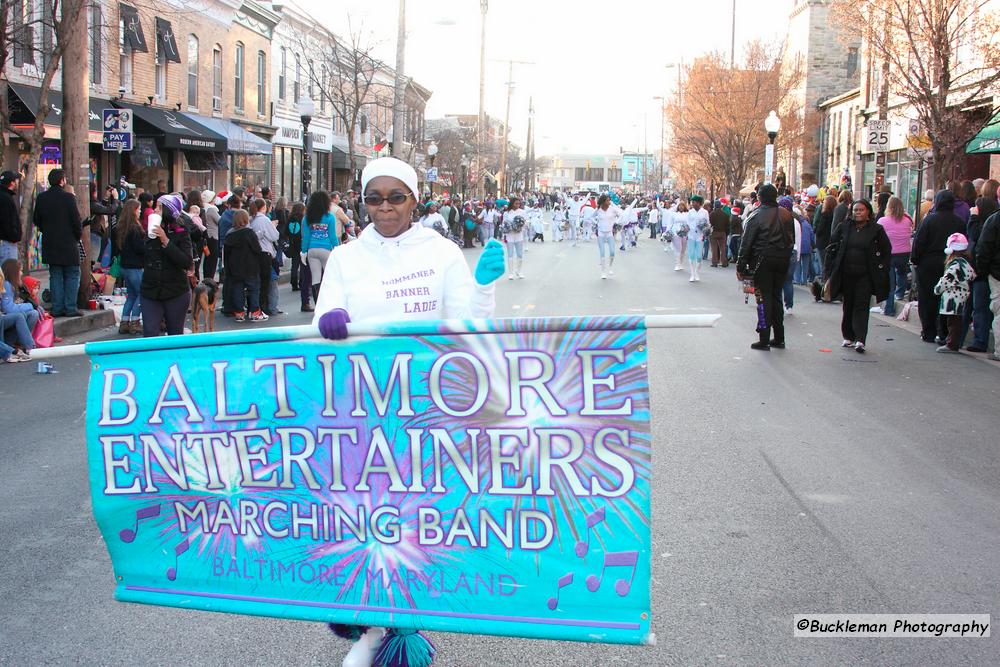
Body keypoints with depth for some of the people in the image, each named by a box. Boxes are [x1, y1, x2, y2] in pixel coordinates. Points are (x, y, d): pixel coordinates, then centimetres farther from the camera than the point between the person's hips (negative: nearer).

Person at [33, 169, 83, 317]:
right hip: (68, 244, -5)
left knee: (55, 276, 11)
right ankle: (70, 308, -2)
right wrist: (78, 235, 5)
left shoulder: (41, 198, 3)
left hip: (50, 244, 5)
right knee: (72, 275, 3)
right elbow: (77, 221, -11)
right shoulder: (68, 198, -13)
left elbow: (37, 220, 10)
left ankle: (57, 308, 9)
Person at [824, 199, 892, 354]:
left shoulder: (876, 230, 0)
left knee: (861, 306, -8)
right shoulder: (844, 228, 5)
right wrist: (833, 269, 5)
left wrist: (880, 269, -4)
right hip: (846, 274, 3)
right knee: (848, 305, 10)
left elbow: (886, 250, 4)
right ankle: (848, 337, 20)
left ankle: (860, 340, -12)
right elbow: (832, 246, 11)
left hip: (865, 275, -3)